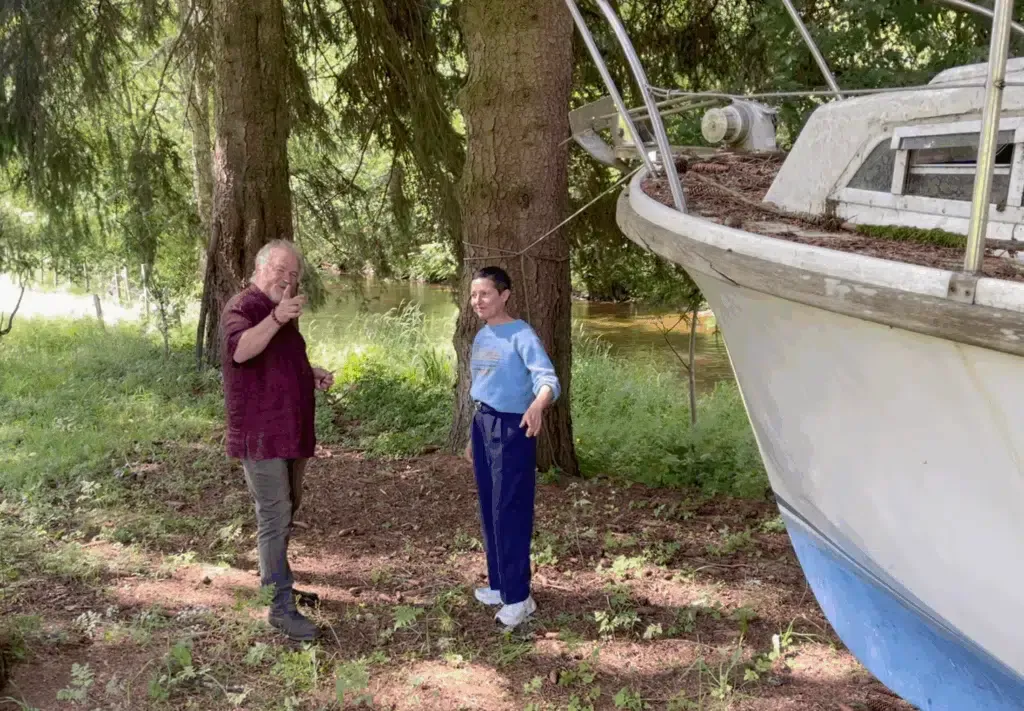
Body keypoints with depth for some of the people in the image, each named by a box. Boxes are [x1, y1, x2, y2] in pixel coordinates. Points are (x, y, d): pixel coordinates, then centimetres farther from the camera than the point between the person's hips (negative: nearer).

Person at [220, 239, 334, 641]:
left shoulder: (282, 310, 16)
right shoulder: (242, 306, -14)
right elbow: (240, 351, -35)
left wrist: (312, 374, 13)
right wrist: (276, 318, -47)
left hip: (290, 431, 10)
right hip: (260, 434, -9)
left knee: (287, 510, 18)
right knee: (275, 517, -9)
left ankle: (278, 582, 33)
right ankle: (281, 607, -4)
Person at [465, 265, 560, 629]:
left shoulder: (521, 335, -14)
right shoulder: (481, 337, 11)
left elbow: (547, 379, -26)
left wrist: (537, 406, -48)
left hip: (511, 429, -8)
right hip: (483, 425, 8)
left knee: (510, 512, -5)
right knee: (489, 510, 13)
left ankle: (519, 596, 4)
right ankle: (500, 584, 26)